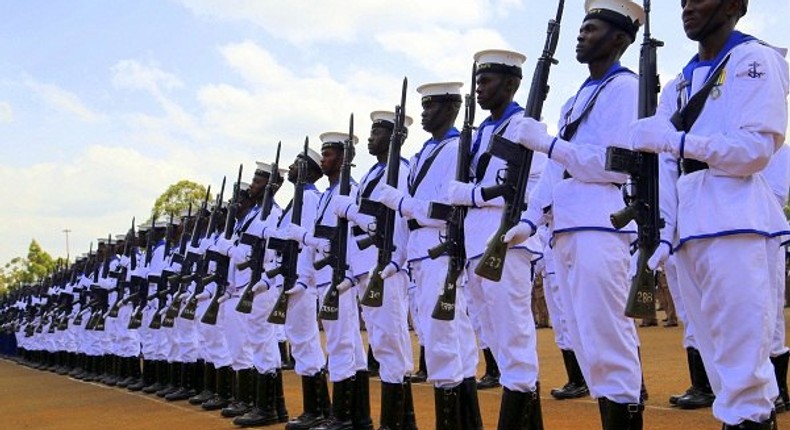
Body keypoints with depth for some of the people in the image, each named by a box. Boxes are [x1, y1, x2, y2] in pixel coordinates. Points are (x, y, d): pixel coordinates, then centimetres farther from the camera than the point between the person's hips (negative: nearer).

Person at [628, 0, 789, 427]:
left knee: (742, 356, -11)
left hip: (736, 225, -7)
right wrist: (662, 232, 4)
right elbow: (666, 168, 15)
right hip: (688, 231, 7)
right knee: (718, 357, 7)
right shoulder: (677, 86, 23)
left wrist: (676, 140, -20)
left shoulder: (754, 61, 2)